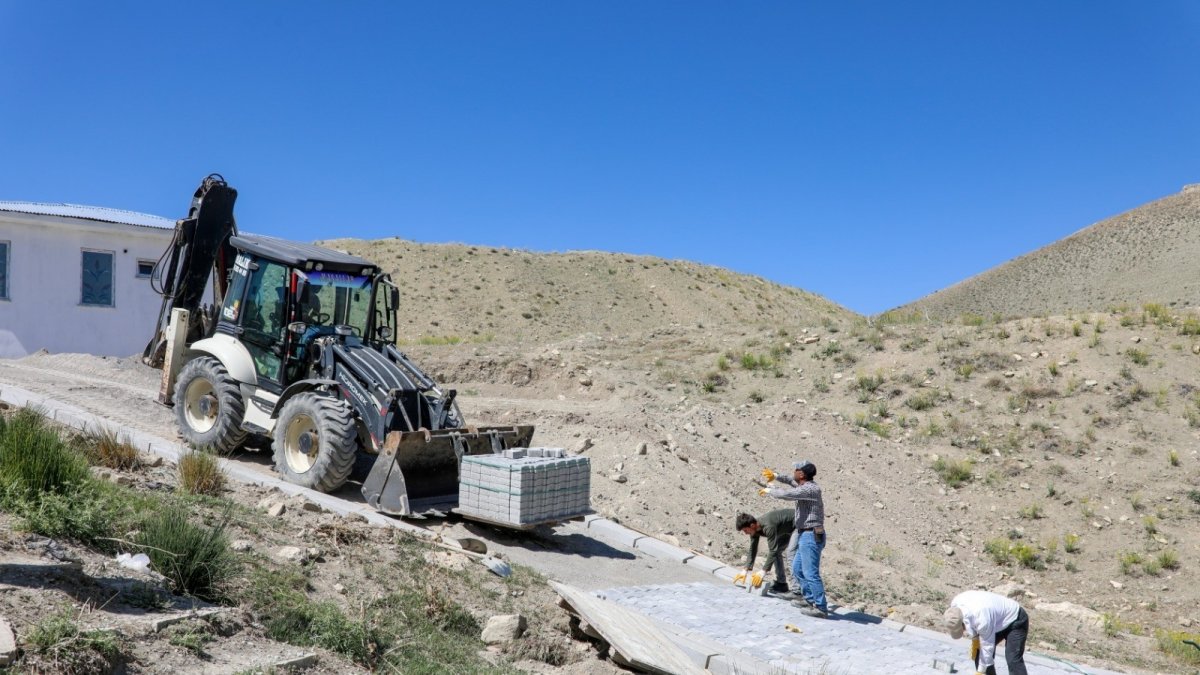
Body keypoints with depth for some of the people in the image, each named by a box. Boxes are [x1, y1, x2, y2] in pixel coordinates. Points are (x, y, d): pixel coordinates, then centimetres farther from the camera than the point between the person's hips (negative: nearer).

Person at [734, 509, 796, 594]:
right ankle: (780, 582, 11)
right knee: (776, 551, 6)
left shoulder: (768, 527, -38)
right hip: (786, 530, 9)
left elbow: (773, 550, -36)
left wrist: (763, 571, -35)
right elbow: (752, 550, -3)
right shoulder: (755, 529, -10)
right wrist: (746, 570, -8)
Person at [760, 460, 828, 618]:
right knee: (797, 568, 20)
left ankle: (821, 608, -5)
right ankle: (809, 598, 30)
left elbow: (786, 494, -27)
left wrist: (769, 490, -10)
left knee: (810, 573, -9)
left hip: (811, 536, -10)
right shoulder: (806, 486, 12)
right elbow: (793, 482, 34)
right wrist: (776, 476, 27)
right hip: (806, 535, 10)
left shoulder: (810, 489, -18)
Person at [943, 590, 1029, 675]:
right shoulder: (955, 604, -21)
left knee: (1013, 660, -21)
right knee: (979, 653, 1)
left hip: (1015, 621, -8)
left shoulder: (982, 619, -41)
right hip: (997, 620, 8)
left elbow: (987, 646, -27)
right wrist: (975, 638, -2)